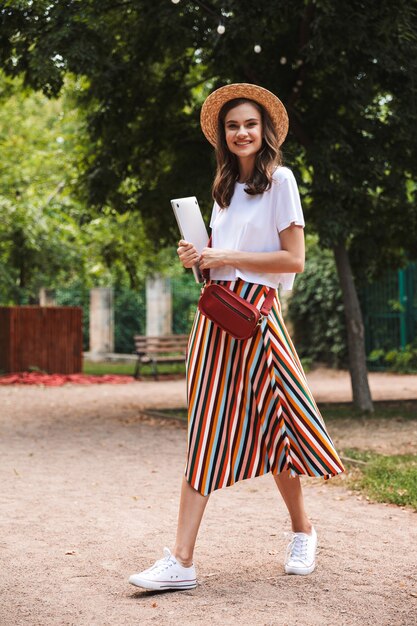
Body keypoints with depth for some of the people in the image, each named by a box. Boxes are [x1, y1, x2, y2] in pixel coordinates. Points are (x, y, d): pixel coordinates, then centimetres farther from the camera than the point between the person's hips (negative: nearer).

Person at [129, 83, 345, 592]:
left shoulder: (279, 179, -1)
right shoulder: (226, 187, 20)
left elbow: (293, 259, -9)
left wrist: (225, 257, -11)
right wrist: (199, 258, 5)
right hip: (215, 311, 6)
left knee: (268, 426, 5)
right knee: (204, 434, -2)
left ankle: (302, 530, 29)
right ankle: (181, 561, -7)